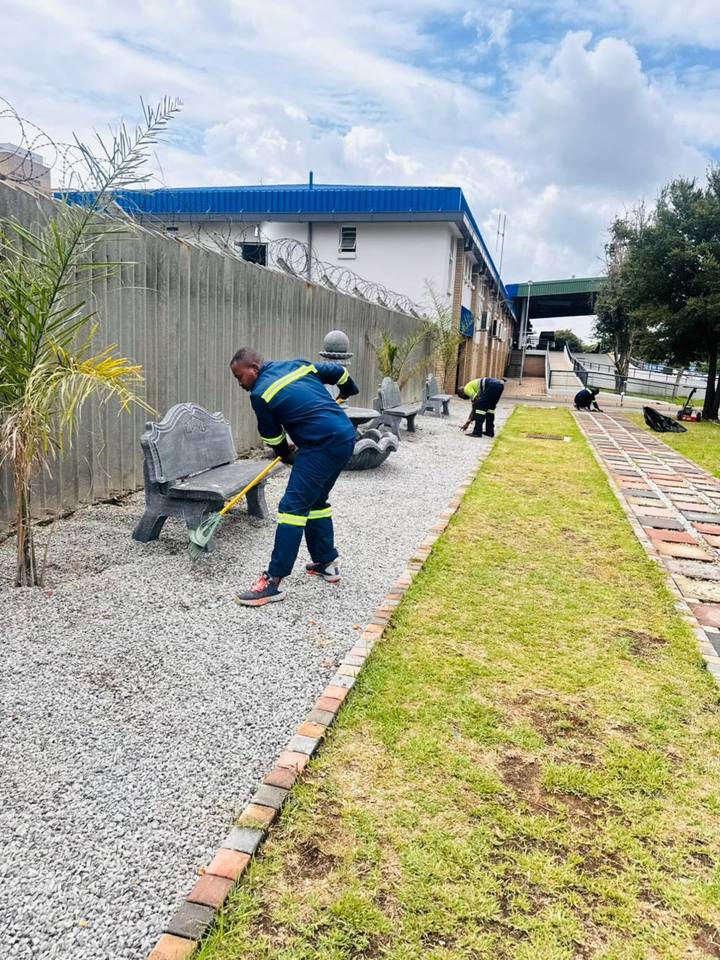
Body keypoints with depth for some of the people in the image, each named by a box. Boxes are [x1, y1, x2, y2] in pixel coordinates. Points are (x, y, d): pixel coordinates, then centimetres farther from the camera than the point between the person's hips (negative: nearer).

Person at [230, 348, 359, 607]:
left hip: (322, 445, -9)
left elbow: (272, 437, 6)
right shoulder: (299, 365, 14)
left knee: (293, 506, -8)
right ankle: (327, 562, 30)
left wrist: (286, 453, 27)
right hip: (346, 437, 9)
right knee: (316, 501, 21)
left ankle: (273, 581, -8)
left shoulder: (260, 394, -5)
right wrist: (348, 390, 44)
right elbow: (338, 371, 23)